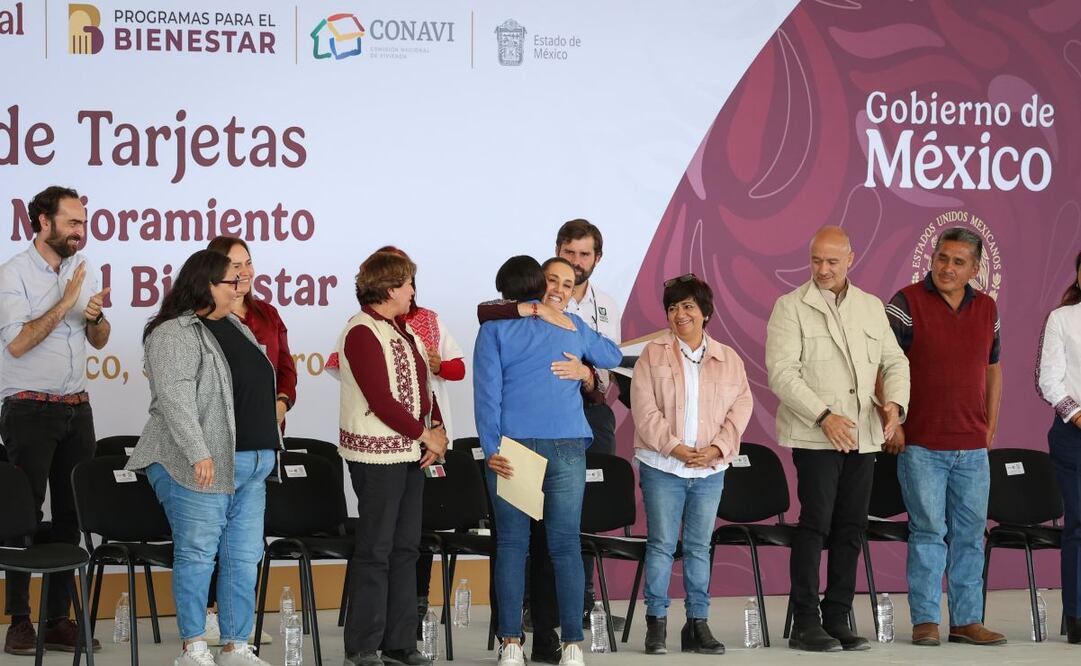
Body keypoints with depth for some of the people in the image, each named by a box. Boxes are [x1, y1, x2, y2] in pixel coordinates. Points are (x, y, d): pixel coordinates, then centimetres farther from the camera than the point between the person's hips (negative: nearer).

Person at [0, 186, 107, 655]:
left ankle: (58, 618, 8)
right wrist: (65, 304, -18)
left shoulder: (85, 271, 10)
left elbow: (99, 342, 15)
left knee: (71, 513, 4)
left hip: (76, 407, 6)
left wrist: (95, 317, -7)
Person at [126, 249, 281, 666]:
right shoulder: (175, 334, -11)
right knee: (197, 554, -4)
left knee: (244, 557, 7)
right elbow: (175, 397, -20)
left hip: (251, 466, 9)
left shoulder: (234, 327, 17)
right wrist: (198, 454, -27)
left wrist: (267, 450, 20)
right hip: (202, 467, -8)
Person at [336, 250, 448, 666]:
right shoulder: (362, 332, -14)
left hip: (411, 452, 9)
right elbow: (381, 400, -19)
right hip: (377, 455, -9)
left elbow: (421, 385, 18)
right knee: (375, 551, -4)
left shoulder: (403, 329, 14)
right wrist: (425, 435, -12)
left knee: (405, 548, 10)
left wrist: (437, 429, 2)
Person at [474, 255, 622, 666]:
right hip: (566, 445, 1)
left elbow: (487, 390, -5)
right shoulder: (571, 326, 13)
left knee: (511, 543, 4)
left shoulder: (495, 329, 4)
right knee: (566, 545, 2)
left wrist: (491, 449, -8)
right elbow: (612, 358, 30)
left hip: (512, 445, -1)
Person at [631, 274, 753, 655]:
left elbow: (740, 408, 3)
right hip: (663, 466, -2)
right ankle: (656, 623, 5)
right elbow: (644, 410, -6)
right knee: (661, 545, -1)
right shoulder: (653, 355, 1)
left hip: (710, 468, 2)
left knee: (699, 547, 8)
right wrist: (675, 447, -15)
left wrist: (717, 448, -11)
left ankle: (698, 623, 12)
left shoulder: (729, 359, 8)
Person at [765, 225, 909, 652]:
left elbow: (894, 361, 16)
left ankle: (837, 620, 13)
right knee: (815, 524, -8)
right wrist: (824, 416, -19)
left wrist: (895, 402, -4)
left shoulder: (871, 307, 14)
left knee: (851, 528, 6)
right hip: (815, 436, -5)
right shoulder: (791, 307, -3)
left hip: (863, 437, 5)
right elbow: (782, 372, -11)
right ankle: (805, 624, -4)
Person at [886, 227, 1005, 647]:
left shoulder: (987, 309, 9)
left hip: (973, 447, 5)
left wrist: (991, 424, 14)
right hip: (921, 444, -5)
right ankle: (925, 620, 4)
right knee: (928, 531, -3)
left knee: (970, 534, 7)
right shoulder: (907, 303, -7)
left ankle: (967, 620, 14)